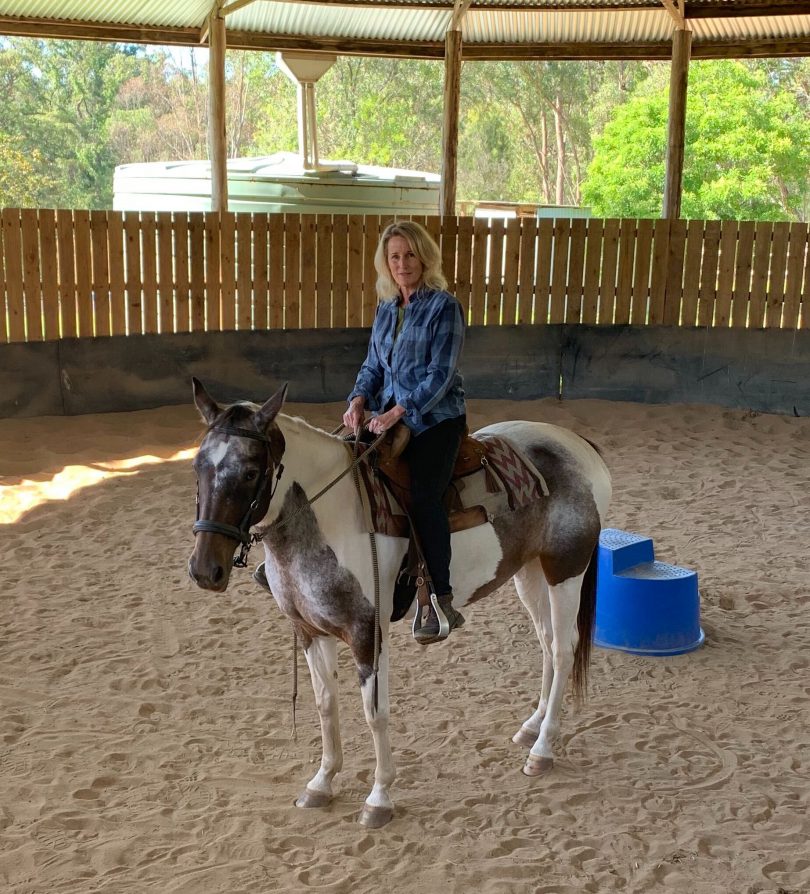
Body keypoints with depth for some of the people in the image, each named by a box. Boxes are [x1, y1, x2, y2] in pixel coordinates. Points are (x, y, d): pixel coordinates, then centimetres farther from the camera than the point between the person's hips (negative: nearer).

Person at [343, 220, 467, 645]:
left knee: (422, 495, -22)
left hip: (435, 419, -7)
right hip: (389, 416, 7)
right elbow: (373, 365, 16)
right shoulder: (386, 309, 14)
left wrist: (398, 412, -21)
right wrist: (359, 400, -4)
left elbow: (440, 374, -13)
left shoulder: (443, 306, -7)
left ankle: (442, 604, -16)